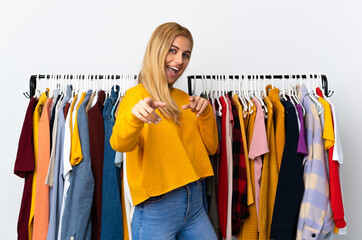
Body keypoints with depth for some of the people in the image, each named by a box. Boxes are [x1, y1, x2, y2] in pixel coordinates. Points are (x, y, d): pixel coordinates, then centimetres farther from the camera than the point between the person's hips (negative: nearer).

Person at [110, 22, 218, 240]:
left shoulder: (184, 99, 12)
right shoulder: (137, 95, -7)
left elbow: (210, 147, 11)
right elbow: (119, 144, -24)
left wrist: (205, 113, -4)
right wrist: (134, 116, -44)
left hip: (195, 201, 6)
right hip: (157, 206, -5)